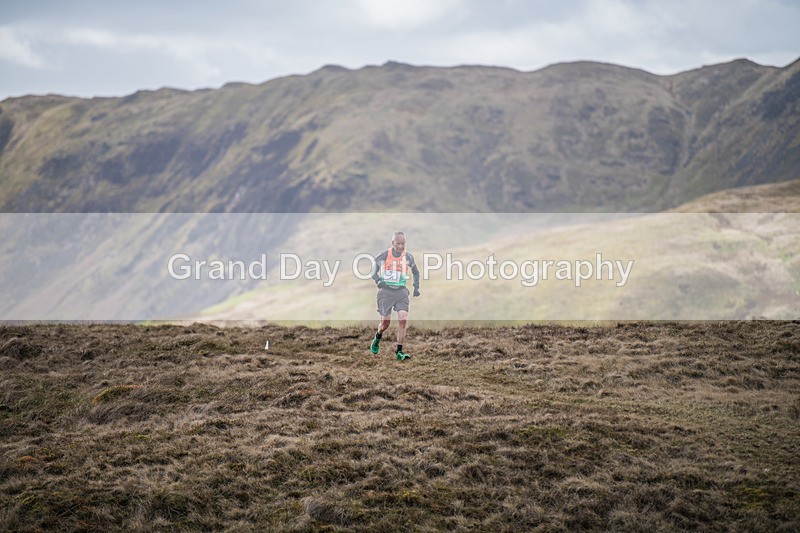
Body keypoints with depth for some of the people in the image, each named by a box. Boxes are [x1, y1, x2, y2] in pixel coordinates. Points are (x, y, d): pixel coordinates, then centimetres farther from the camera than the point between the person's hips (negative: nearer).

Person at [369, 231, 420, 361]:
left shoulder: (408, 257, 2)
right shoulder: (383, 256, -5)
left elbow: (416, 272, 18)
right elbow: (374, 270, 8)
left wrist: (416, 287, 8)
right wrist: (378, 280, -10)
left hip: (401, 291, 1)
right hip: (386, 291, -1)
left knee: (403, 320, -15)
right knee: (385, 323, 1)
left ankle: (399, 352, -9)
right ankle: (377, 338, 37)